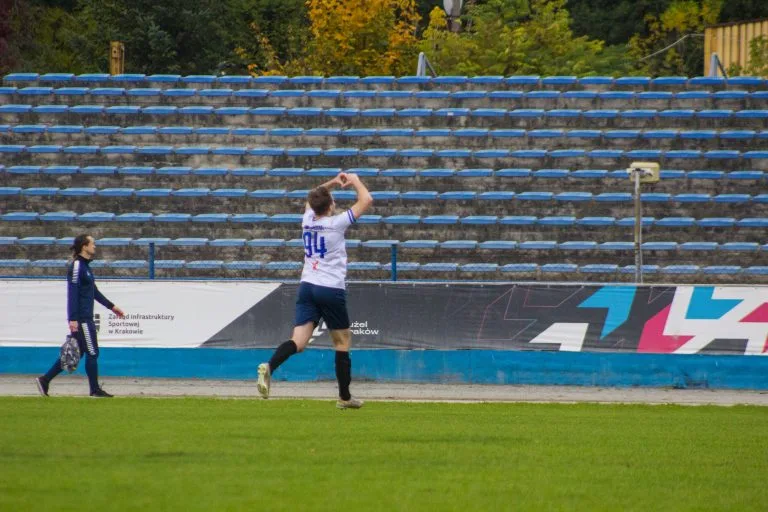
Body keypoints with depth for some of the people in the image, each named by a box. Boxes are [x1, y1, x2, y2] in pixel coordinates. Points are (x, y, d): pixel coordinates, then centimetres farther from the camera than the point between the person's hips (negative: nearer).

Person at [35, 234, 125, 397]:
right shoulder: (76, 266, -13)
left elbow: (94, 291, 26)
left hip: (85, 317, 10)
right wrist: (73, 319, -23)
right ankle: (95, 390, 7)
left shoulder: (85, 266, 16)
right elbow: (72, 293, -19)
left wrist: (112, 307, 31)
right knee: (92, 352, -2)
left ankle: (45, 380, 12)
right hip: (81, 318, -10)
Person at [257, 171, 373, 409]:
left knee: (298, 341, -7)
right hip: (332, 289, -4)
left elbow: (312, 199, 32)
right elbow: (366, 200, -3)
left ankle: (269, 367, -35)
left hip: (307, 286, 4)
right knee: (342, 341, 11)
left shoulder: (308, 220, 8)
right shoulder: (336, 223, -7)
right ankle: (344, 397, 16)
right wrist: (355, 181, 13)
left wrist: (333, 182, 30)